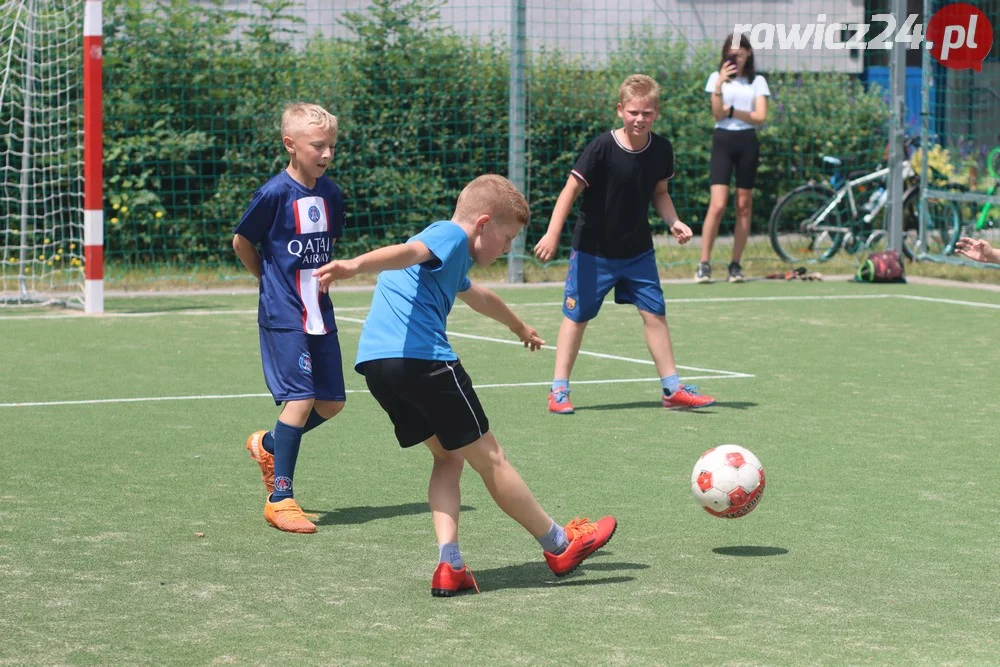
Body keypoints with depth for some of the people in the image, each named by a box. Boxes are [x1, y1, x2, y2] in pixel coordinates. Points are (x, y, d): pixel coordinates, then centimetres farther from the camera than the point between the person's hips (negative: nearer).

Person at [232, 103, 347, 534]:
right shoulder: (275, 194, -13)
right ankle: (279, 499, -6)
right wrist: (271, 281, 8)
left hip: (320, 312, 7)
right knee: (301, 397, -14)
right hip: (283, 316, -7)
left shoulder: (330, 194, 6)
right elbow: (242, 242, -2)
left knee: (332, 402, 7)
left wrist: (319, 279, 13)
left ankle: (267, 445, 33)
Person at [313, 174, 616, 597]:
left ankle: (449, 565, 3)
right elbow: (407, 252, -22)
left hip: (375, 364, 10)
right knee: (489, 458, 3)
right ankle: (559, 546, 16)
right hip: (421, 358, -10)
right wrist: (356, 265, -42)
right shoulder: (450, 236, 1)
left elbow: (477, 296, 53)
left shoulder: (451, 259, 32)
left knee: (449, 456, 17)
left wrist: (519, 328, 71)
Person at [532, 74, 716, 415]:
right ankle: (559, 390, 12)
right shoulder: (602, 148, -21)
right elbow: (572, 189, -18)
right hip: (593, 251, -4)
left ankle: (672, 389, 13)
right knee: (576, 316, 4)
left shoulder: (661, 150, -5)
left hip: (638, 251, 4)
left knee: (655, 313, 4)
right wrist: (552, 235, -22)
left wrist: (673, 222, -6)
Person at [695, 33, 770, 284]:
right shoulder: (717, 78, 4)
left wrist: (732, 111, -9)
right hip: (722, 141, -2)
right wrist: (719, 86, -20)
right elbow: (717, 114, -6)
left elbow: (760, 117, -2)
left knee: (744, 205, 3)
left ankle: (736, 265, 10)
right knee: (718, 205, -13)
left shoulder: (757, 81, 6)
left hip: (747, 143, 2)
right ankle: (704, 264, -10)